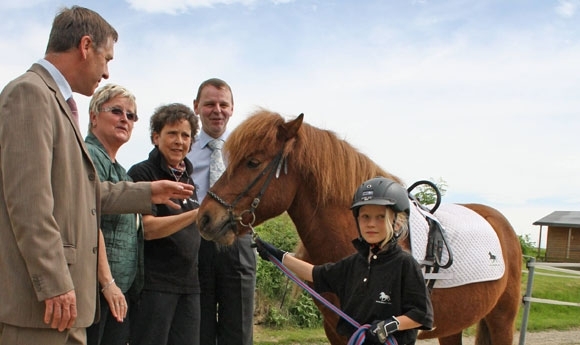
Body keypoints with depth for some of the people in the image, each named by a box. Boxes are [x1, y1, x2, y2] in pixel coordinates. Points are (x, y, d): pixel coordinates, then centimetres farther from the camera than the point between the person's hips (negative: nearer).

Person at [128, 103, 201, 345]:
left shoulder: (188, 179, 17)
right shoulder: (142, 174, -5)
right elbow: (148, 228, -18)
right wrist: (198, 213, -25)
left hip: (189, 282, 7)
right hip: (154, 282, -7)